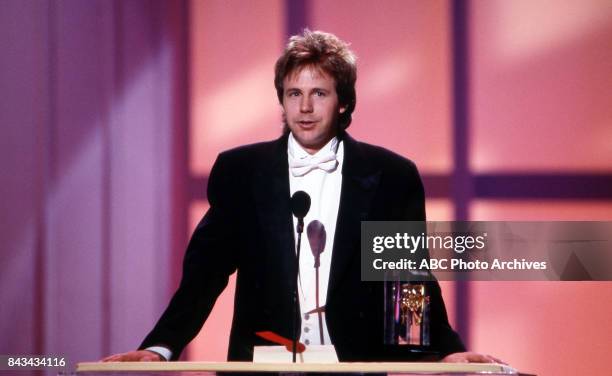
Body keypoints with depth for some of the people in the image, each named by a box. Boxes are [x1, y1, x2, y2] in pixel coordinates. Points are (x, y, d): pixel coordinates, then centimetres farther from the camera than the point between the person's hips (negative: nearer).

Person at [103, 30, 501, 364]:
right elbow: (206, 272, 7)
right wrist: (161, 348, -6)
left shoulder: (391, 176, 7)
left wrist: (448, 350, -5)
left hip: (361, 365, 0)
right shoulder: (238, 171, 8)